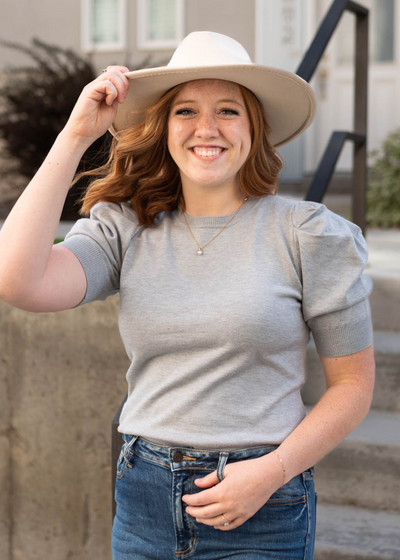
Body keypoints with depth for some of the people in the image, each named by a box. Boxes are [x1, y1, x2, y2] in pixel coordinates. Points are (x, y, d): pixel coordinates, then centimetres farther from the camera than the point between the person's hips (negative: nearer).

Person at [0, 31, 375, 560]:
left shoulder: (310, 234, -5)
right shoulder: (124, 229, 0)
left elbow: (353, 384, -1)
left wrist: (271, 471, -14)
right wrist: (76, 135, -12)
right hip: (143, 500, 3)